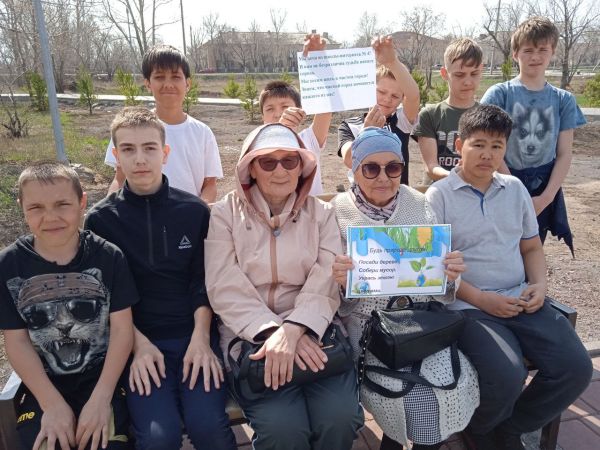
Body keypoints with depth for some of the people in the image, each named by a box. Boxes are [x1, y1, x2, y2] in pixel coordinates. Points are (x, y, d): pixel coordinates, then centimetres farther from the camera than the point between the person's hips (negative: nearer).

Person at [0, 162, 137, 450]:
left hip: (102, 376, -1)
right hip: (42, 384, 2)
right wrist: (53, 404, -11)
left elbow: (122, 328, -8)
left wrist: (101, 398, -15)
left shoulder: (108, 256, -9)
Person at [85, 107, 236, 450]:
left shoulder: (195, 210, 2)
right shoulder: (100, 220, 1)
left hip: (194, 334, 1)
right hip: (138, 338, 0)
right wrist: (138, 344, -10)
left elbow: (203, 282, 3)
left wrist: (201, 337, -9)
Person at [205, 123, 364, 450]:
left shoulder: (322, 214, 7)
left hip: (312, 333, 2)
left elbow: (326, 283, -7)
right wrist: (273, 332, -22)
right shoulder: (224, 214, 2)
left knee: (340, 419, -20)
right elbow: (226, 289, -9)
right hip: (251, 338, -1)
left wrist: (293, 330, -24)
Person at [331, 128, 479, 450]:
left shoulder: (421, 205, 4)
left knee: (456, 380, -20)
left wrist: (449, 274, -16)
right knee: (404, 388, -24)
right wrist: (338, 281, -25)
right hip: (367, 320, -2)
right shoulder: (337, 212, -3)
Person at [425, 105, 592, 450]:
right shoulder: (439, 195, -4)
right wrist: (481, 298, -15)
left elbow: (531, 247, 19)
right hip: (469, 306, -6)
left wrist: (539, 284, -1)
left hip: (522, 300, 6)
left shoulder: (516, 189, 13)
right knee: (508, 378, -27)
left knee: (576, 368, -11)